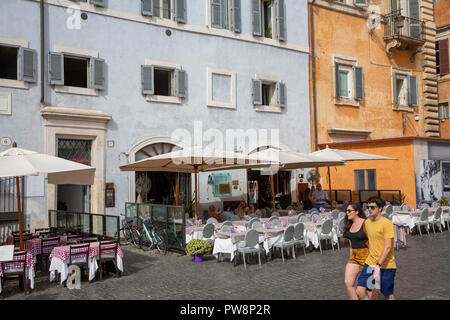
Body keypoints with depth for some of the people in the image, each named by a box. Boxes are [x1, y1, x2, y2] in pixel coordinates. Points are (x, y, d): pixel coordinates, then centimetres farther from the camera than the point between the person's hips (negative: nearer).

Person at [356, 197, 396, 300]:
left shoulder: (387, 223, -15)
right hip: (370, 263, 6)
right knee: (360, 291, -4)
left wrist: (378, 265, -25)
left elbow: (388, 247, -20)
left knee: (388, 295, 6)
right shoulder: (367, 222, 8)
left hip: (386, 265, -6)